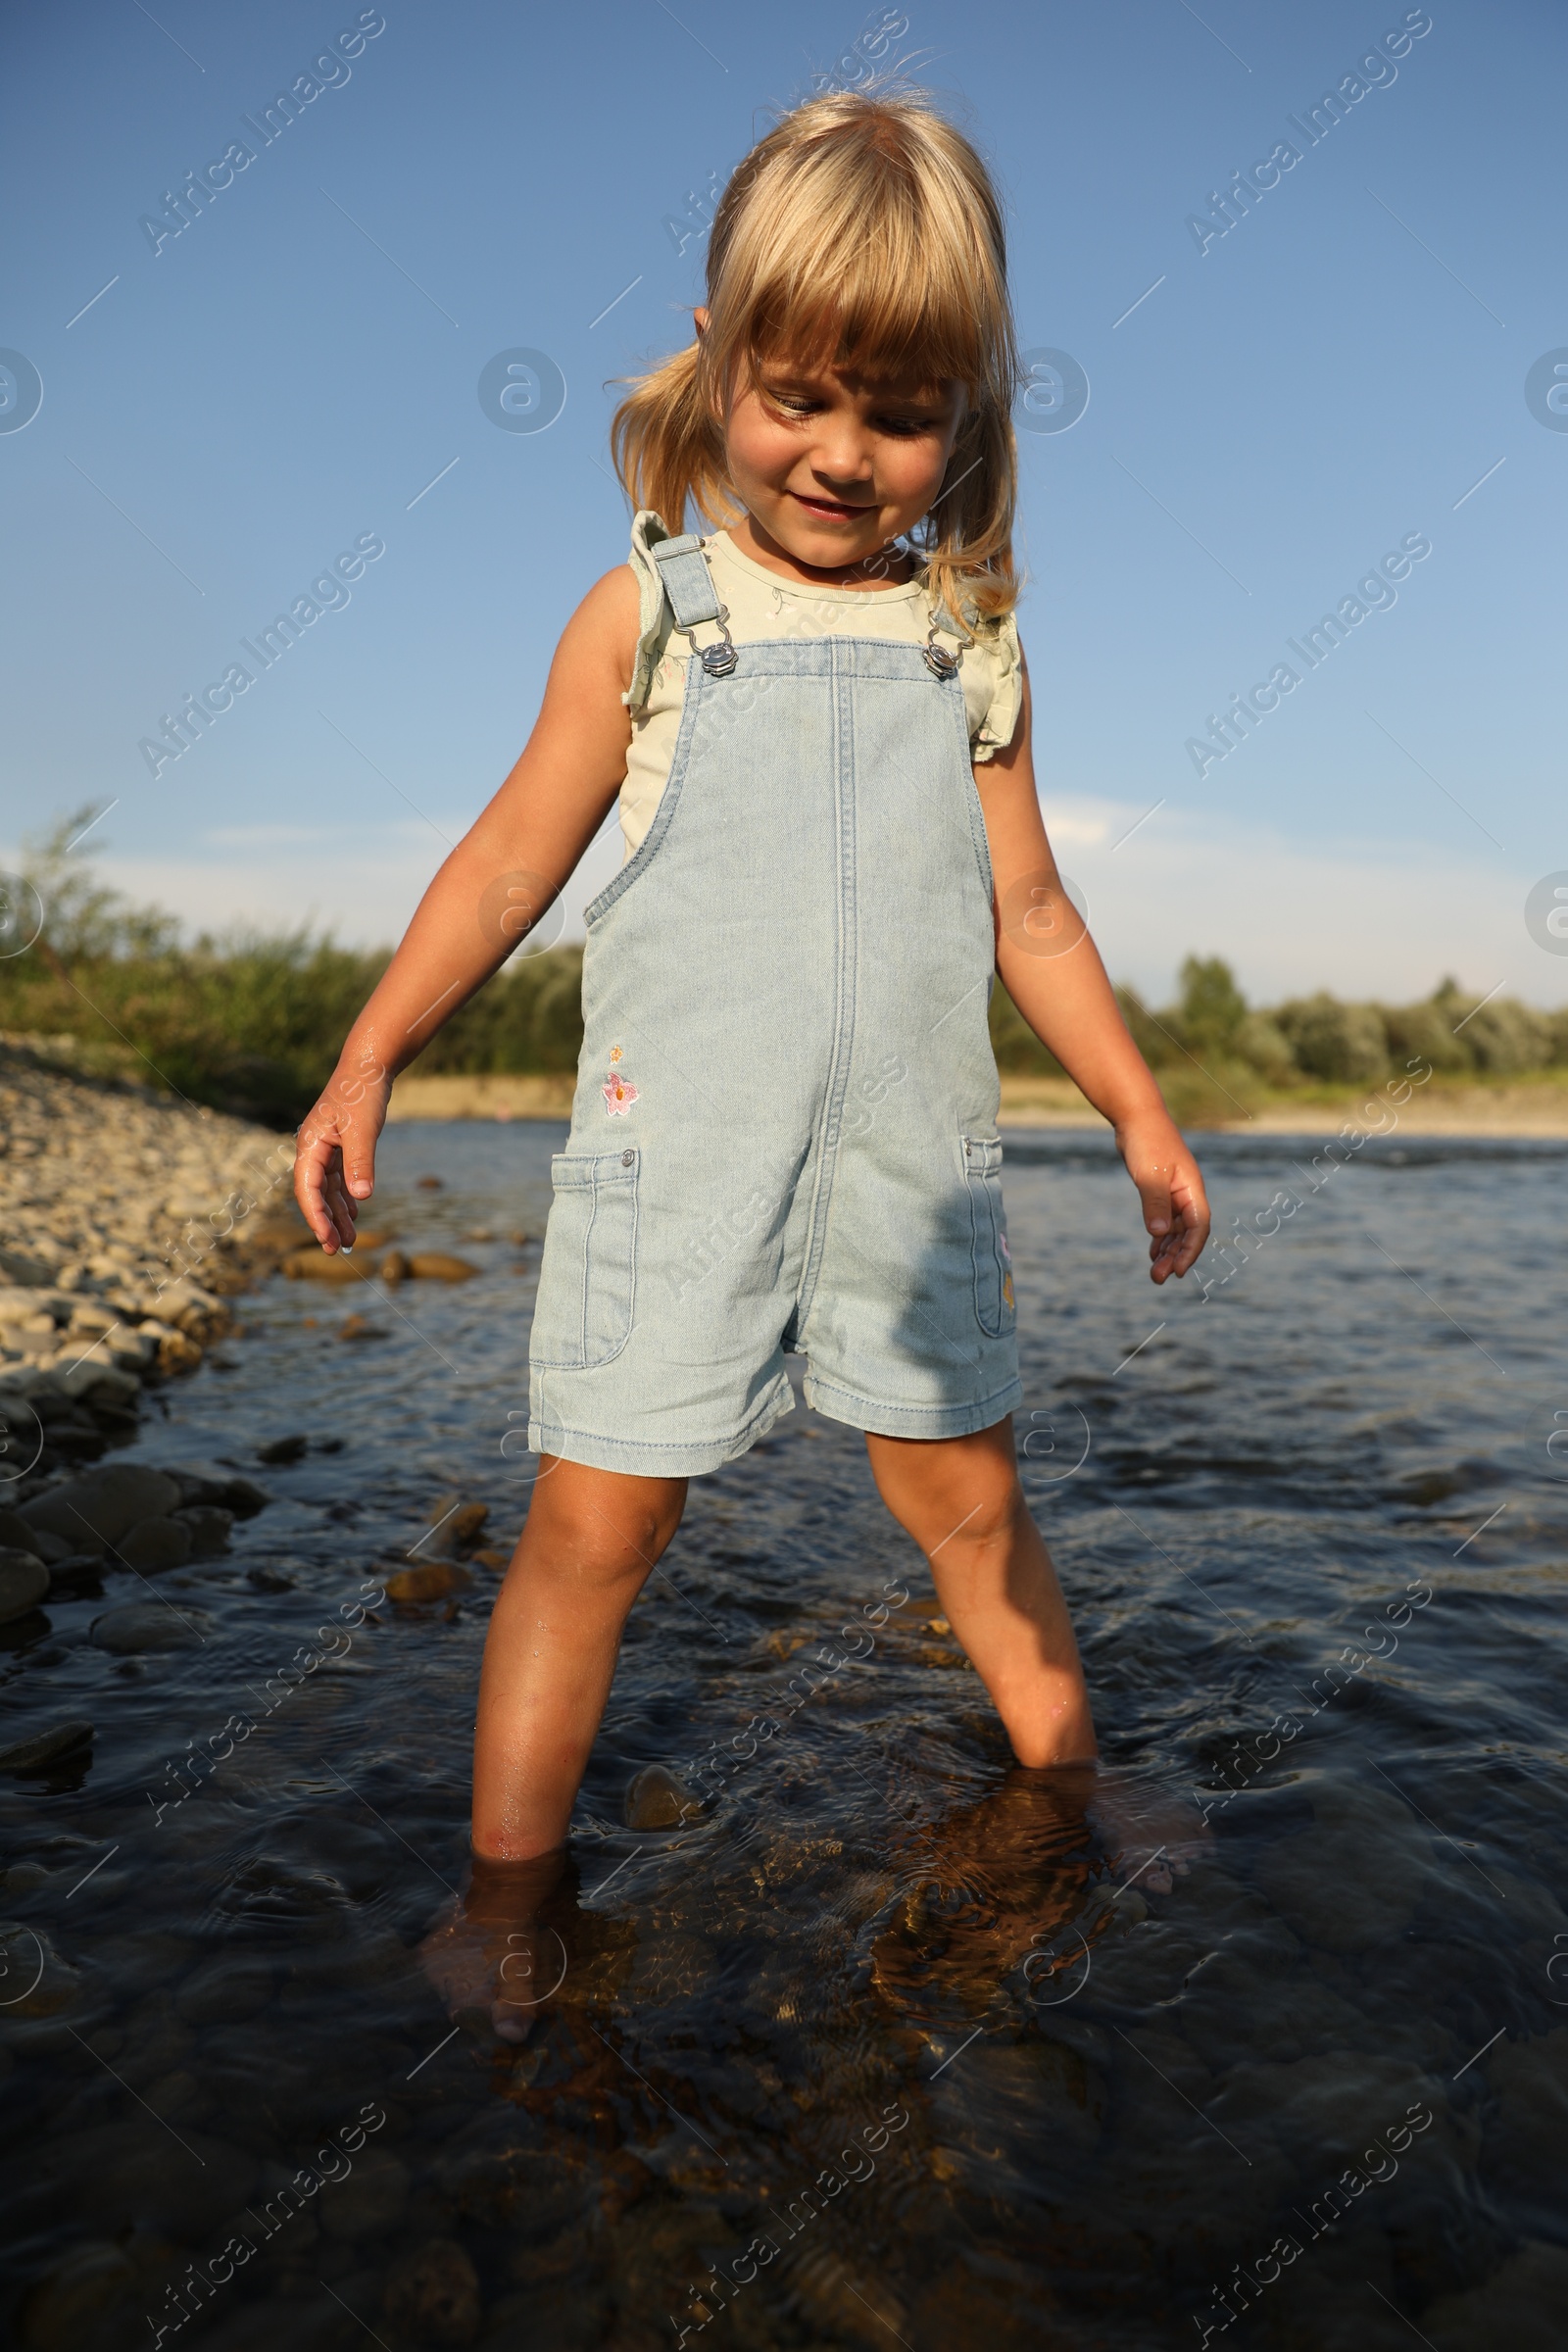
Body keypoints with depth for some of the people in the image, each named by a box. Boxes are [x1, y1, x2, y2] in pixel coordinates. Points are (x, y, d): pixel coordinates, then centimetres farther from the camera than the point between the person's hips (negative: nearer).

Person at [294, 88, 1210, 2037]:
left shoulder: (967, 643, 10)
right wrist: (368, 1059, -3)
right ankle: (508, 1891, 19)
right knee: (596, 1514, -1)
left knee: (968, 1500, 14)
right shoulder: (648, 614, 2)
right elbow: (509, 861, 4)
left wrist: (1137, 1110, 16)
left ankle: (1072, 1807, 37)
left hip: (912, 1160, 3)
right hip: (676, 1148, -2)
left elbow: (1027, 908, 16)